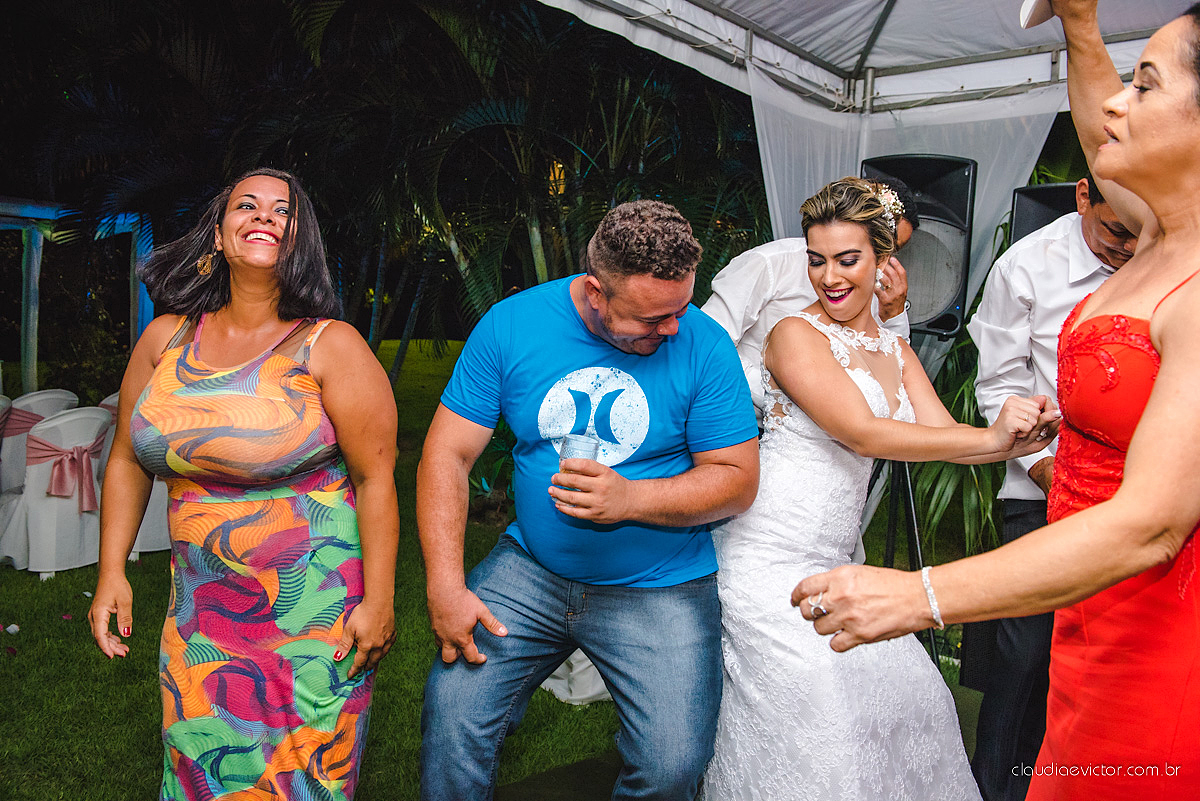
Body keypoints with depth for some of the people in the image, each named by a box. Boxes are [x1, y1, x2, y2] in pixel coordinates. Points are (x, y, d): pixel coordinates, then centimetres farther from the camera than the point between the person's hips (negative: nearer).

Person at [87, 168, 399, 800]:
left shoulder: (330, 348, -12)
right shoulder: (166, 339, 3)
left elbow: (376, 477, -13)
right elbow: (128, 459, 12)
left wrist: (378, 602, -14)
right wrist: (111, 571, 7)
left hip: (315, 607, -4)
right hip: (201, 608, 5)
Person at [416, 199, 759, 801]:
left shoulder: (704, 345, -10)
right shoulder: (511, 325, -7)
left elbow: (737, 480, -7)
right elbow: (446, 455, -5)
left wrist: (629, 499, -23)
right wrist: (446, 586, -13)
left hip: (660, 587, -1)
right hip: (530, 570, 2)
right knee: (450, 717, -10)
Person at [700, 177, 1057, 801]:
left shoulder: (895, 350, 14)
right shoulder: (795, 334, -10)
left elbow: (942, 433, 1)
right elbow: (863, 433, -20)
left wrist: (1017, 439, -20)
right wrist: (992, 438, -24)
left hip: (833, 561, 8)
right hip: (769, 558, -7)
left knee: (907, 696, 8)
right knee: (815, 723, -7)